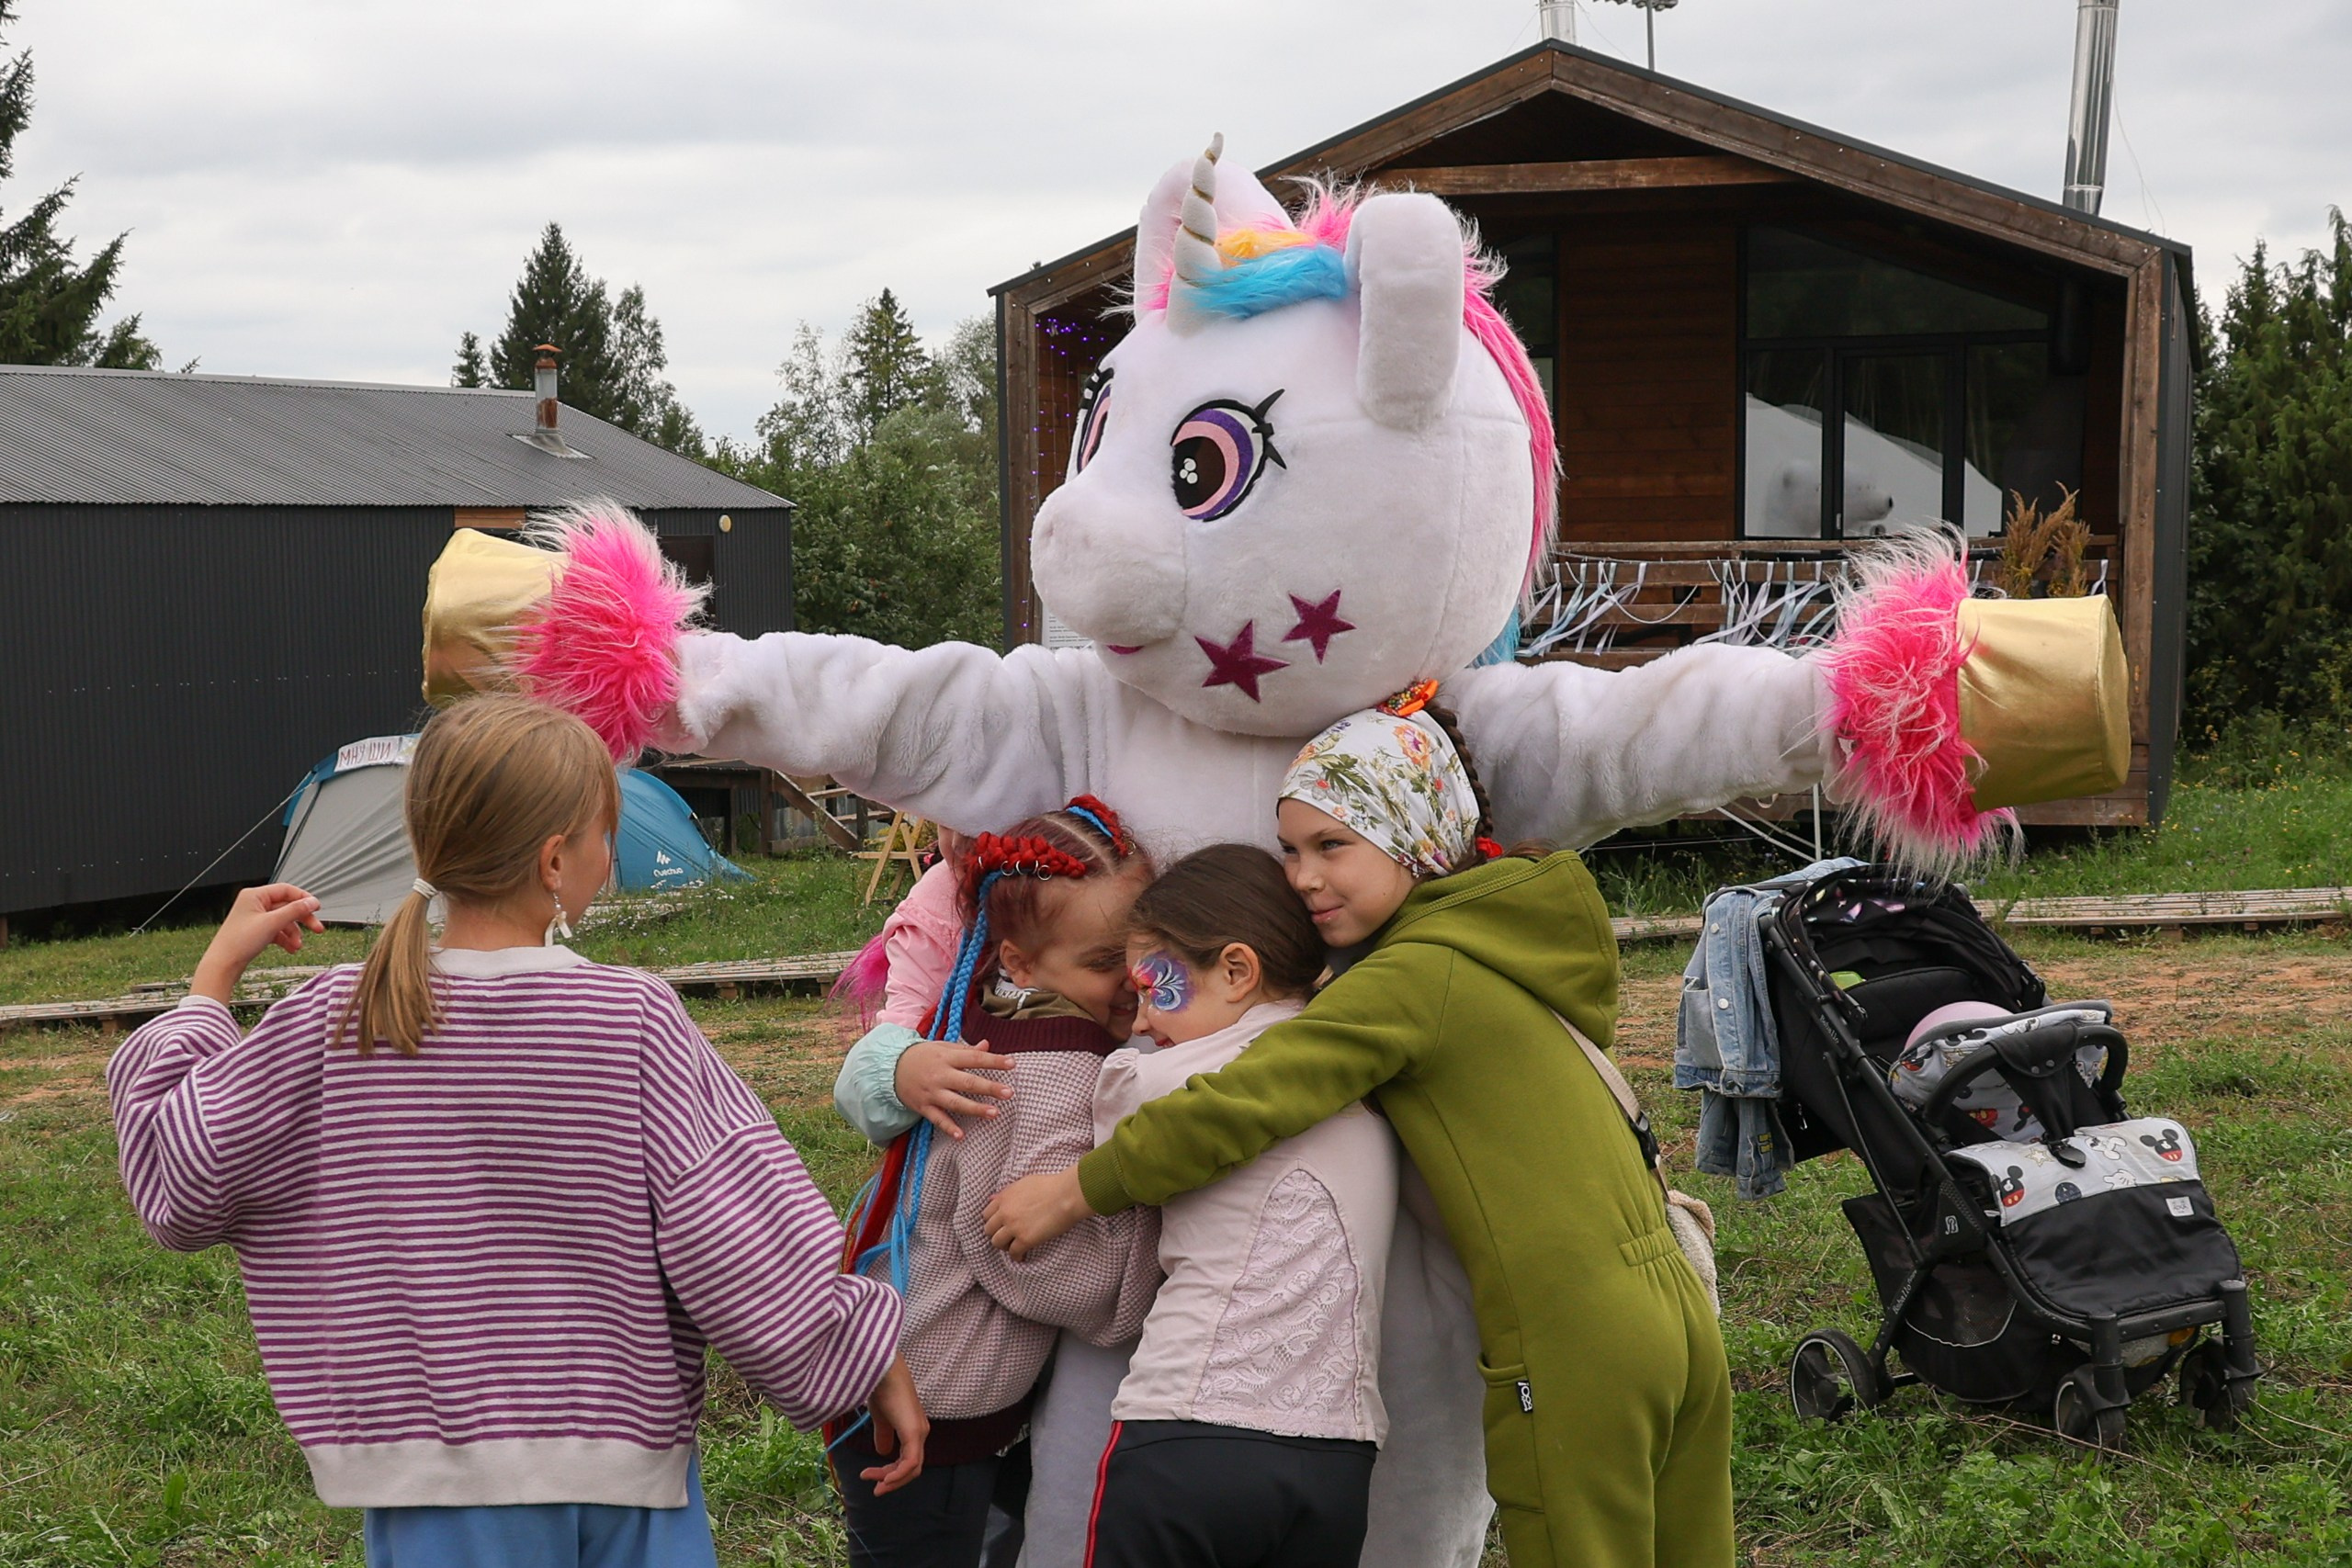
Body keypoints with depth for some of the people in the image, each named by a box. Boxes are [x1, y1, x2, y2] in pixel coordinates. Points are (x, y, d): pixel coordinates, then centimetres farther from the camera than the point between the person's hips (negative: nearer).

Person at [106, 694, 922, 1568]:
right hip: (623, 1461, -2)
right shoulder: (634, 1024, -14)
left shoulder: (336, 1026, -8)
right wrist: (877, 1368, -2)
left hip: (435, 1468, 2)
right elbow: (738, 1240, -13)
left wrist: (216, 971, 9)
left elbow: (178, 1179, 0)